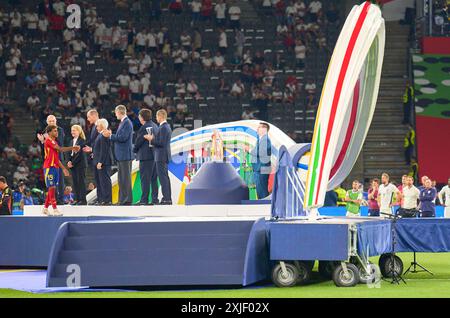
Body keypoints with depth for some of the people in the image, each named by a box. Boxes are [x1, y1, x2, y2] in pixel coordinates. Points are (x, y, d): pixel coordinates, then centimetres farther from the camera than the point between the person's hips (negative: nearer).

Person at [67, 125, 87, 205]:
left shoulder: (82, 141, -9)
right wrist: (69, 161, -1)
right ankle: (77, 199, 11)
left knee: (81, 181, -6)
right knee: (75, 182, 7)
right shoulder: (72, 141, 15)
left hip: (80, 164, -8)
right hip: (73, 165, 8)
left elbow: (79, 153, -14)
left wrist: (73, 163, -14)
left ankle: (83, 200, -3)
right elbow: (70, 152, 16)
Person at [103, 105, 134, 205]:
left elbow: (123, 138, -21)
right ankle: (122, 199, 15)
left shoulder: (127, 123, -13)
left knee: (126, 178, -8)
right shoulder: (123, 122, 18)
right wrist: (111, 135, 6)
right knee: (121, 178, 12)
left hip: (125, 155, -10)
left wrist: (110, 136, -13)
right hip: (121, 155, 10)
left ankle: (127, 199, -7)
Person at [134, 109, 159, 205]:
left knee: (145, 179, -6)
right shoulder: (155, 126, 12)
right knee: (153, 179, 11)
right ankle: (154, 199, 11)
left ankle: (144, 200, -7)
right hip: (154, 155, 9)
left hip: (146, 156, -9)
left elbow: (138, 141, -11)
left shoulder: (145, 127, -14)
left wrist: (135, 150, 7)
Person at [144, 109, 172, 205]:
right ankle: (168, 198, 16)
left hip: (161, 156, -10)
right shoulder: (167, 126, 15)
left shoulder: (163, 128, -17)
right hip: (164, 156, 10)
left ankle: (166, 198, -11)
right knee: (165, 177, 13)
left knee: (163, 177, -9)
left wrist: (151, 139, -12)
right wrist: (153, 138, 12)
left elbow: (162, 142, -21)